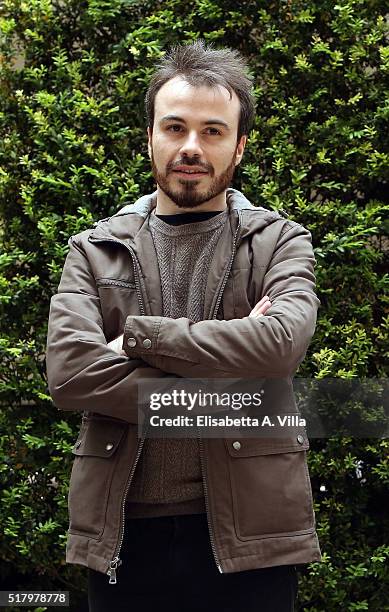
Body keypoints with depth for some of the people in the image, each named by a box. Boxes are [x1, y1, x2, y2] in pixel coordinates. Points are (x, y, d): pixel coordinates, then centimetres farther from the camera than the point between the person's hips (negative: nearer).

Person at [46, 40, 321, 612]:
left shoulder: (280, 241, 5)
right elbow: (69, 372, -8)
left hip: (250, 531, -1)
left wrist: (137, 335, -10)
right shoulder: (94, 251, 8)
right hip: (123, 536, 1)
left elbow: (282, 342, -15)